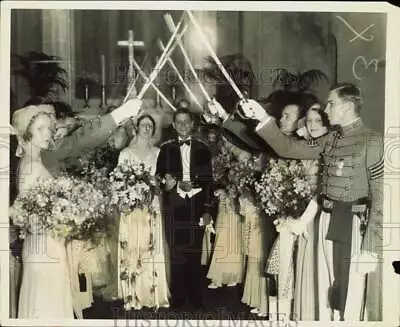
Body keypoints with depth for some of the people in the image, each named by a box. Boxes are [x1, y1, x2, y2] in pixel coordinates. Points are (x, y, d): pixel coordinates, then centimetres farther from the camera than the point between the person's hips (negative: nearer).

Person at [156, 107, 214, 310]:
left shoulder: (202, 149, 9)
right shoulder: (166, 148, 8)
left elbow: (208, 180, 7)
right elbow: (160, 176, 7)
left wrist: (207, 210, 2)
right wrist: (178, 185, -11)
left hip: (196, 207, 1)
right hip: (174, 208, 0)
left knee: (195, 254, 4)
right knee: (176, 254, -1)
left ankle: (195, 296, 15)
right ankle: (178, 297, 11)